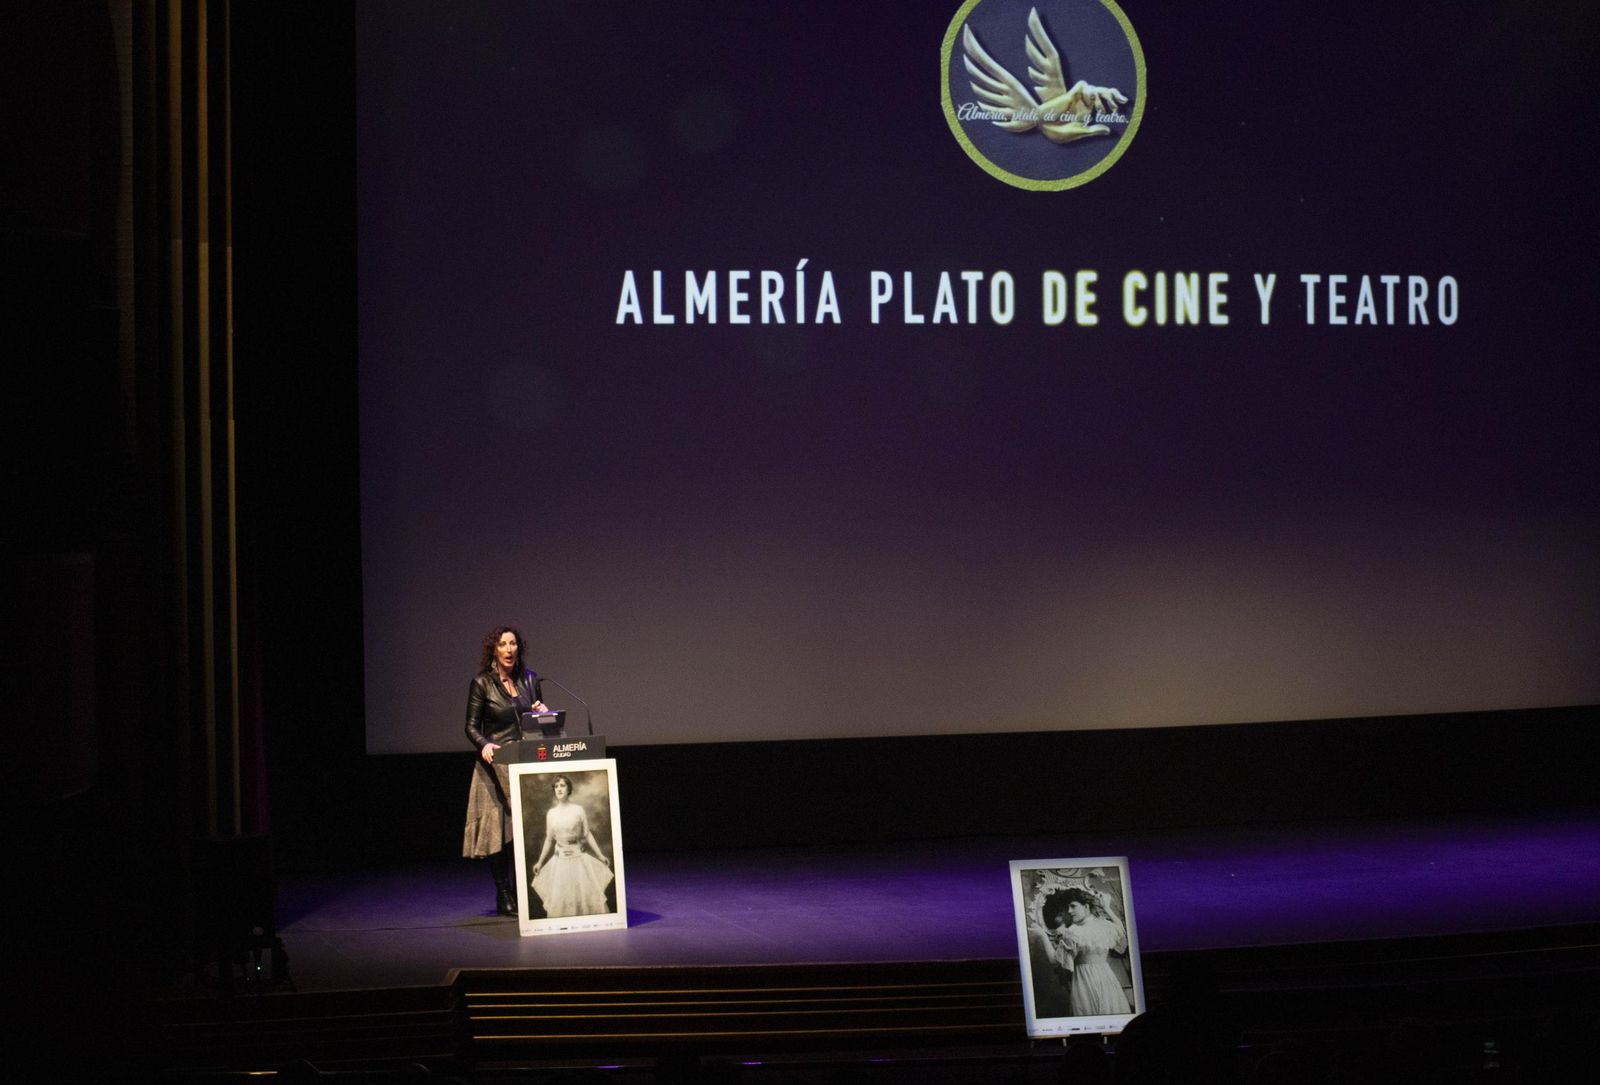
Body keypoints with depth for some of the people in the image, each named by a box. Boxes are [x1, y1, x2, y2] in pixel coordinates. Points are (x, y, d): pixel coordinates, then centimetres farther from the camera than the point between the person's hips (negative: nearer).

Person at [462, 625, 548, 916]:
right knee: (499, 829, -5)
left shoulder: (529, 680, 10)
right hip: (496, 764, -4)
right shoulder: (482, 684, -2)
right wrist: (484, 745, -22)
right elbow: (471, 727, -3)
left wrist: (543, 713, -3)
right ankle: (504, 898, 4)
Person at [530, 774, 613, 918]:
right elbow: (549, 839, 11)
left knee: (585, 895, -1)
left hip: (578, 858, -2)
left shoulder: (578, 809, -3)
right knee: (560, 897, 2)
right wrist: (540, 861, 12)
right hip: (560, 860, 2)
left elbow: (587, 834, 0)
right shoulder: (551, 813, 4)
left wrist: (600, 855, -2)